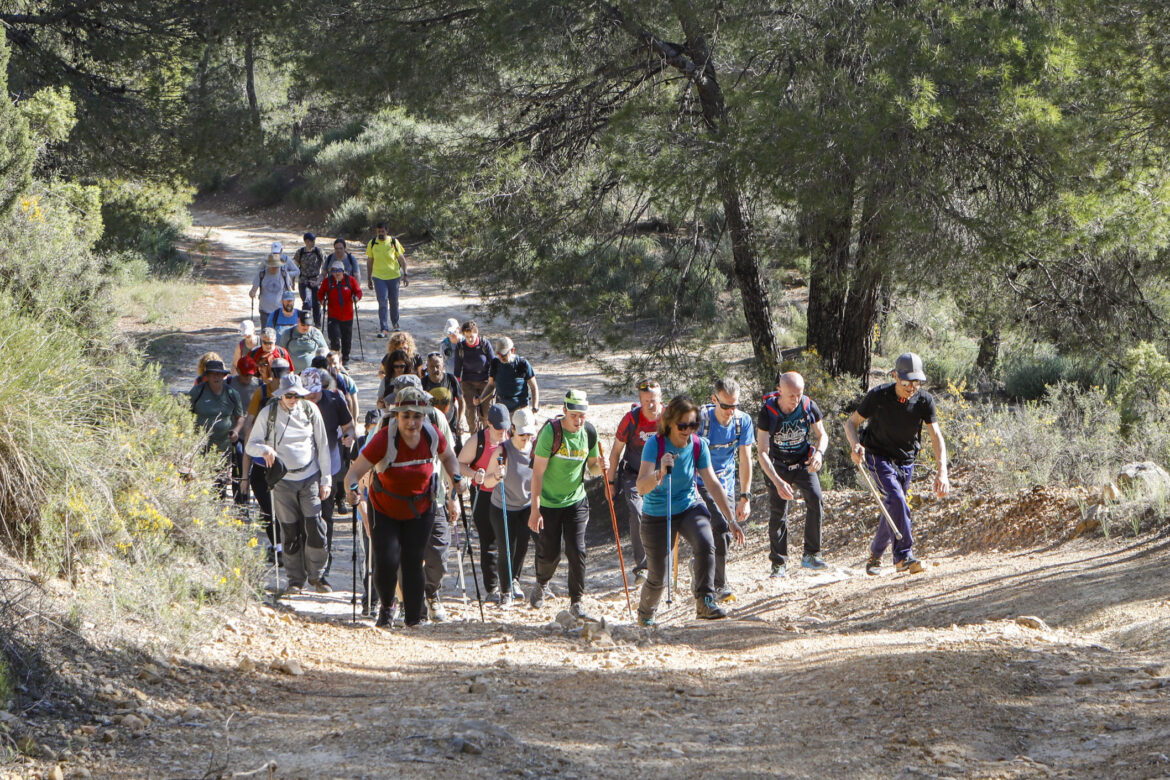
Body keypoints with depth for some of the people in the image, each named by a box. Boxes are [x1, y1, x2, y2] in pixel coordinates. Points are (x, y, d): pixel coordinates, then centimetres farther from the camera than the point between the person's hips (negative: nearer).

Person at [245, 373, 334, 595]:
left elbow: (322, 446, 8)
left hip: (310, 478, 0)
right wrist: (265, 450, -21)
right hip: (283, 480, 0)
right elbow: (250, 445, 3)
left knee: (315, 527, -8)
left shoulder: (310, 410, 2)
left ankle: (316, 575, 6)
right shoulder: (268, 414, -1)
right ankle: (296, 579, 12)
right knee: (290, 531, 1)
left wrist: (326, 480, 6)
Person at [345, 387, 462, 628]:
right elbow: (354, 472, -28)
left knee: (413, 563, 1)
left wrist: (456, 477, -7)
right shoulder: (384, 439, -27)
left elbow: (447, 457, 9)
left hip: (420, 511, 2)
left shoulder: (432, 436, -15)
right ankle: (386, 607, 19)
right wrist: (352, 488, -48)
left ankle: (414, 619, 19)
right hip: (384, 511, -2)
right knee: (386, 562, -11)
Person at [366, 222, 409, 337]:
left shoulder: (394, 242, -3)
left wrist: (405, 275, -4)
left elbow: (402, 259, 2)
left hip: (393, 276, 0)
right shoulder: (372, 244, 0)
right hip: (378, 277, 0)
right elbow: (369, 262, 9)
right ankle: (384, 329, -11)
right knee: (382, 303, -10)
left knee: (394, 302, 13)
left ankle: (395, 323, 36)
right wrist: (369, 279, 10)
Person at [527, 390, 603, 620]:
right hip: (548, 503, -3)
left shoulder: (589, 432, -6)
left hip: (576, 501, 3)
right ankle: (542, 585, 38)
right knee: (549, 553, 7)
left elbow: (591, 466, 8)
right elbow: (538, 472, -17)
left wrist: (599, 467, -18)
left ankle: (576, 602, 3)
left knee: (576, 551, -8)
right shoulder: (551, 432, -19)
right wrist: (535, 510, -20)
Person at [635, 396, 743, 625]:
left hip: (690, 507, 2)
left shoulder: (698, 445, -11)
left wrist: (731, 520, -2)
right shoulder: (655, 445, -22)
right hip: (657, 515, -2)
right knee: (658, 576, 2)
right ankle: (645, 614, 33)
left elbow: (713, 483, -2)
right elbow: (641, 488, -30)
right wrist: (660, 472, -50)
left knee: (705, 544, -29)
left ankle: (705, 602, -18)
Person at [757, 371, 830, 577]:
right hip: (778, 466, -1)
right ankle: (779, 564, 8)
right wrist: (778, 482, -33)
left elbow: (822, 435, 2)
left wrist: (819, 452, -22)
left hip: (803, 463, 1)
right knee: (777, 513, -5)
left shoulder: (809, 407, -15)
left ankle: (810, 555, -9)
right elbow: (763, 453, -21)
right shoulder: (767, 413, -22)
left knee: (815, 499, -19)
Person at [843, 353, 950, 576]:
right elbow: (851, 423, -8)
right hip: (878, 456, -4)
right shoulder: (878, 396, -18)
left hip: (906, 462, 4)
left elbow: (936, 436, -17)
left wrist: (942, 471, -30)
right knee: (896, 499, -24)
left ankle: (875, 555, 32)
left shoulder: (925, 400, -13)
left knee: (894, 508, 10)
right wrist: (855, 445, -30)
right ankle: (904, 556, -25)